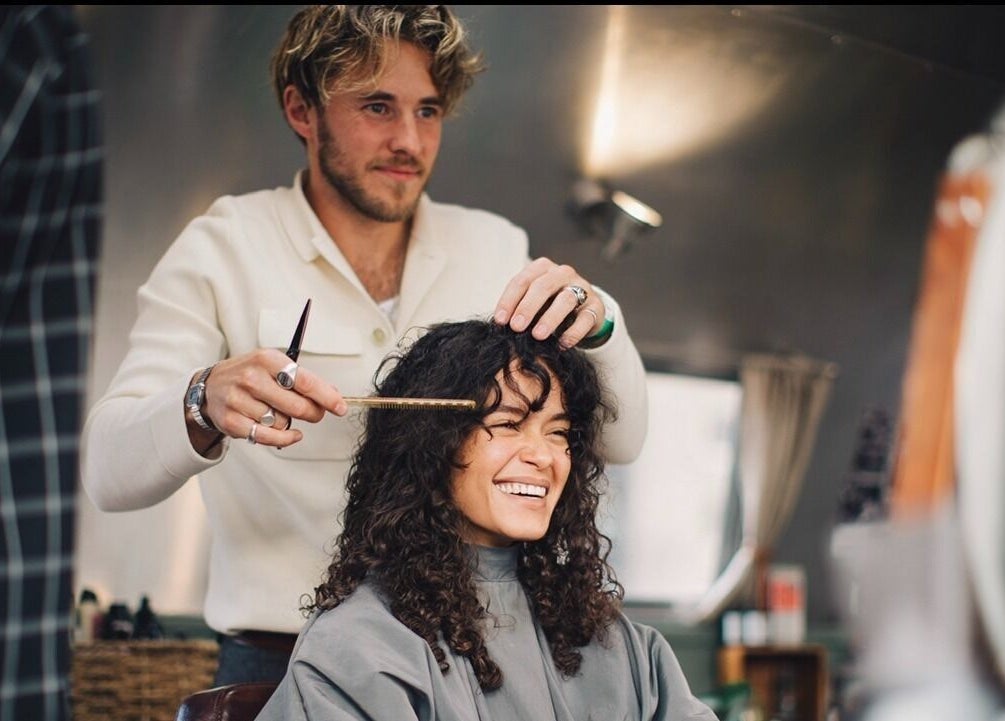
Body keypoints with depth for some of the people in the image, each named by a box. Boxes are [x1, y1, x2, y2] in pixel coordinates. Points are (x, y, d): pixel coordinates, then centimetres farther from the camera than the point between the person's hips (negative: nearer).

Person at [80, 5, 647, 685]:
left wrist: (594, 322, -12)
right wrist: (205, 406, -28)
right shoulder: (221, 250, 3)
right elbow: (108, 471, -6)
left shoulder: (495, 247, 13)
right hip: (283, 668, -2)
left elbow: (621, 441, 8)